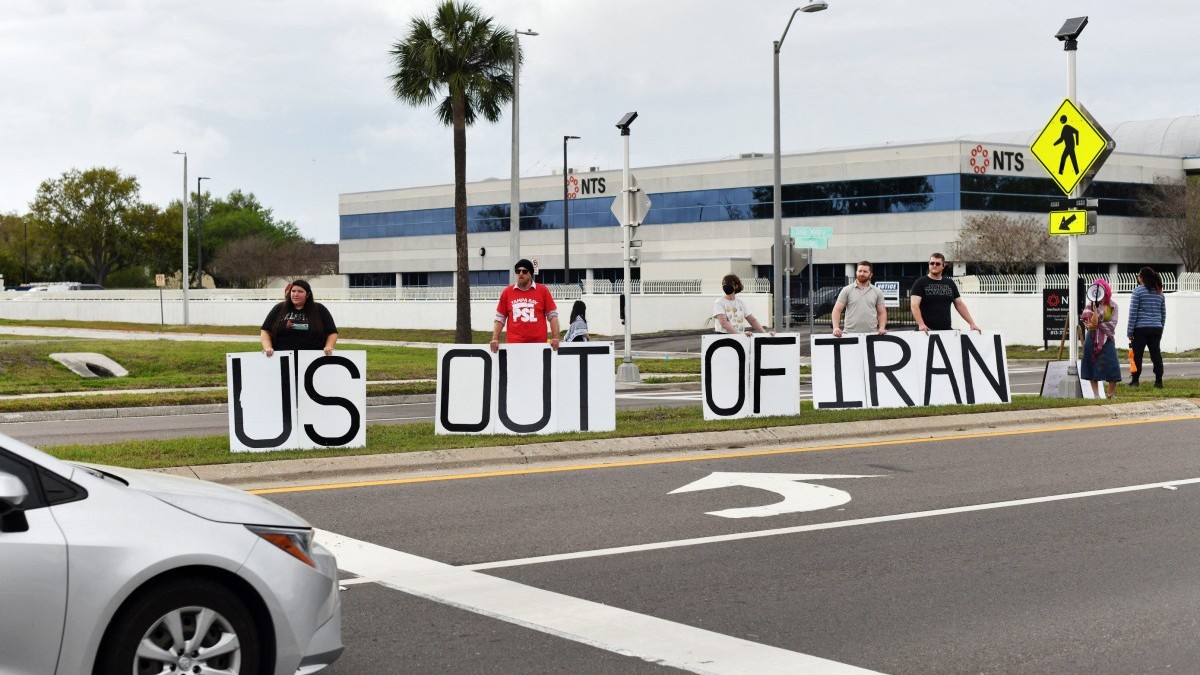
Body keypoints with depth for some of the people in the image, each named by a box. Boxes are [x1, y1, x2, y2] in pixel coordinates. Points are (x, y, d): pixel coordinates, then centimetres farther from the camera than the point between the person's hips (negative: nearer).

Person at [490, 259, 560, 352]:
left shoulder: (543, 291, 3)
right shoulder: (507, 292, 7)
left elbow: (552, 315, 4)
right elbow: (500, 318, 11)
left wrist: (555, 338, -6)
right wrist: (495, 339, 1)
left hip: (538, 344, -1)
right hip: (514, 344, 1)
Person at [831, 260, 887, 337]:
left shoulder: (877, 291, 12)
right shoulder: (847, 290, 5)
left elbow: (882, 313, 12)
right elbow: (837, 310, 1)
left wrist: (882, 328, -5)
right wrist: (836, 328, -14)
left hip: (872, 334, 2)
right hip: (850, 334, -2)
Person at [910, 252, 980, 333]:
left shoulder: (950, 284, 15)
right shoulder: (920, 283, 1)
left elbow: (960, 305, 17)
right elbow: (914, 305, -10)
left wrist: (972, 323, 8)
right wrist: (921, 324, -25)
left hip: (946, 330, 4)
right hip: (927, 331, -4)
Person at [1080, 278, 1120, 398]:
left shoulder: (1113, 306, 3)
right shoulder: (1090, 306, 2)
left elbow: (1112, 324, -6)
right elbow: (1093, 323, -12)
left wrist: (1097, 325, -11)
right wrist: (1095, 307, -19)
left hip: (1106, 340, 0)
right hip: (1092, 339, 0)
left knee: (1111, 368, -8)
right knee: (1092, 368, 0)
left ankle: (1110, 395, 1)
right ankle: (1096, 395, 6)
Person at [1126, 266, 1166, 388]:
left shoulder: (1138, 291, -6)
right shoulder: (1159, 293, 11)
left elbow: (1133, 313, -8)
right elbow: (1163, 314, 16)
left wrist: (1130, 331, -5)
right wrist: (1160, 328, 24)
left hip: (1141, 328, -5)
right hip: (1156, 328, 5)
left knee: (1137, 354, 3)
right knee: (1156, 354, 6)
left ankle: (1135, 380, 6)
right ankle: (1158, 381, 4)